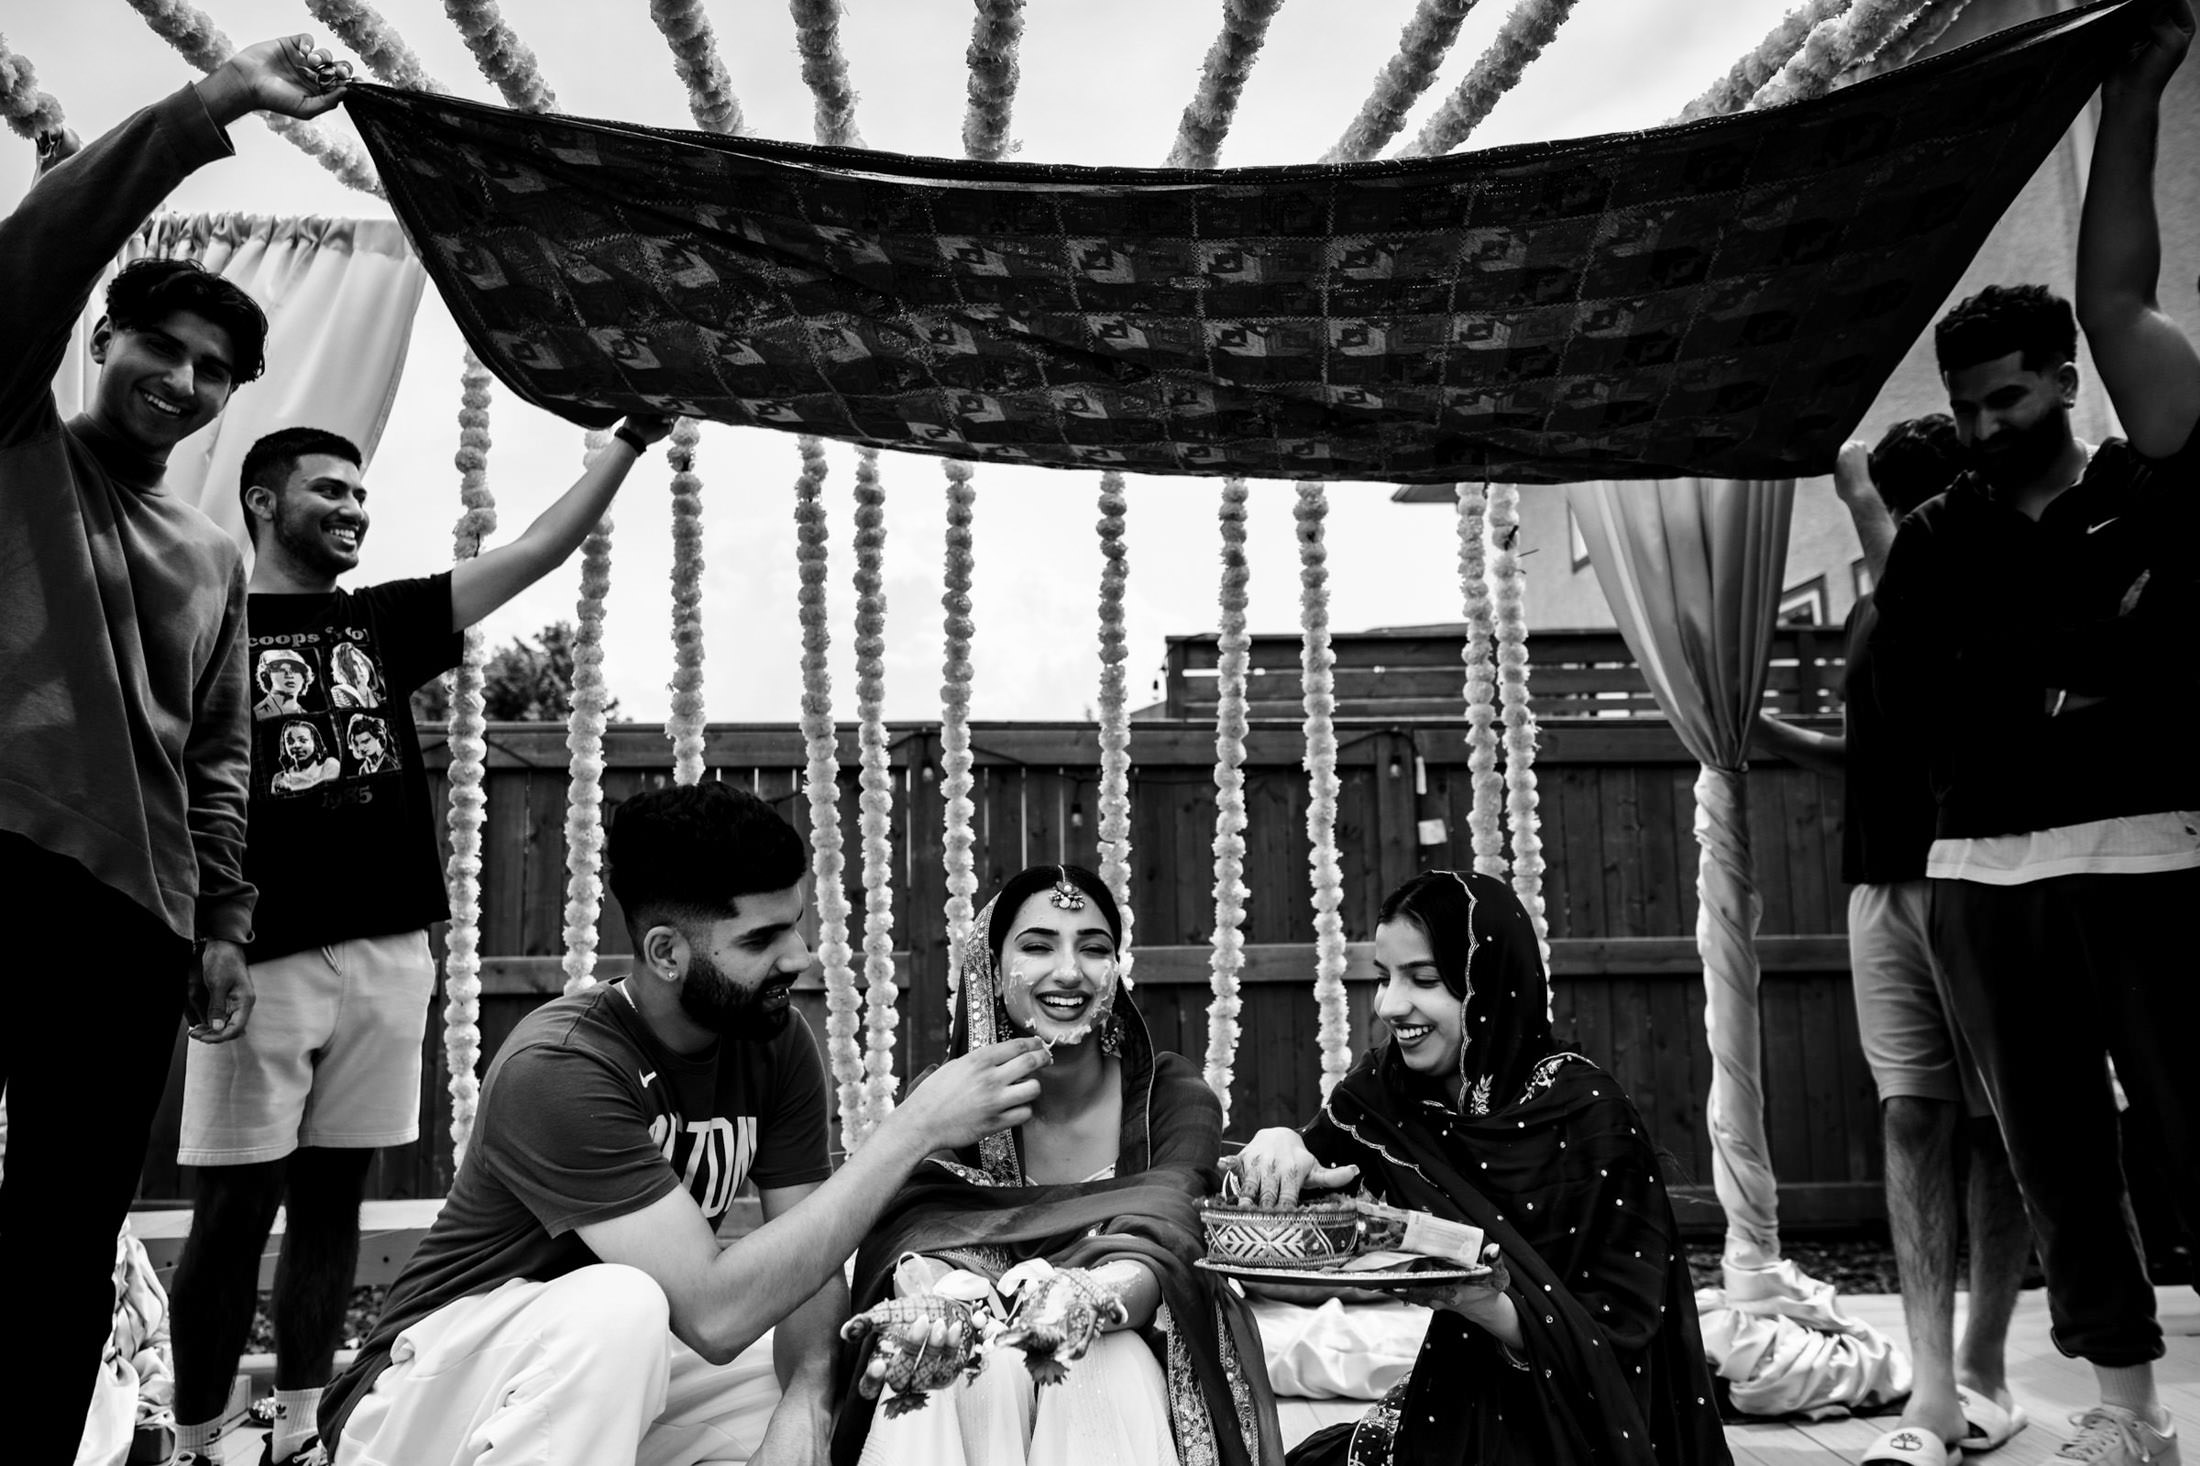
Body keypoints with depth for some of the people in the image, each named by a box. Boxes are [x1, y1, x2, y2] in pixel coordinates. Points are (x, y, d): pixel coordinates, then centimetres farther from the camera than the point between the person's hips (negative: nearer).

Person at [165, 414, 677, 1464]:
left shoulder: (382, 621, 14)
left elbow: (538, 551, 10)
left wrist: (630, 437, 5)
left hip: (387, 956, 4)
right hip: (265, 961, -4)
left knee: (331, 1193, 10)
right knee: (235, 1205, 1)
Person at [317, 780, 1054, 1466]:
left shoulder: (776, 1041, -8)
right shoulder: (558, 1068, -29)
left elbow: (810, 1254, -7)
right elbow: (716, 1311, -35)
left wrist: (805, 1403, -28)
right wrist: (916, 1127, -36)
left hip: (618, 1383, 6)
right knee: (619, 1305, -35)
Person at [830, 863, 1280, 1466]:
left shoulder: (1173, 1095, -7)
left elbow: (1156, 1250, -23)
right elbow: (910, 1235, -20)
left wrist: (1094, 1298, -48)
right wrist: (933, 1294, -45)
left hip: (1122, 1377, 0)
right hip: (965, 1395, 0)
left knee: (1100, 1367, -33)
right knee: (988, 1367, -32)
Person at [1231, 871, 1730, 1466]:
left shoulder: (1590, 1119, -16)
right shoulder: (1384, 1088, -4)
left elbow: (1616, 1333, -15)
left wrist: (1489, 1306, -33)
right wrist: (1274, 1149, -23)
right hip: (1455, 1407, 4)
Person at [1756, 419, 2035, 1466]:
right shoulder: (1872, 611, 16)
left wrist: (1859, 489, -19)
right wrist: (1765, 730, 8)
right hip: (1881, 885, 5)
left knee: (1993, 1125, 3)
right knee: (1911, 1119, 0)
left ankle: (1984, 1372, 15)